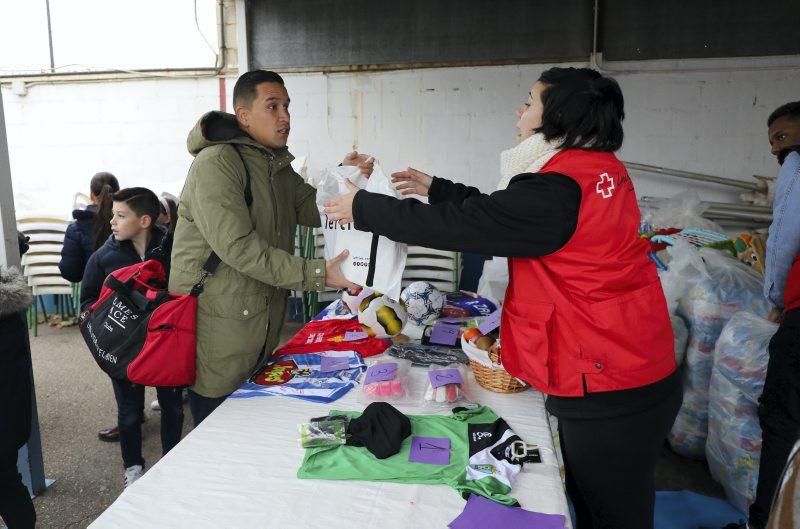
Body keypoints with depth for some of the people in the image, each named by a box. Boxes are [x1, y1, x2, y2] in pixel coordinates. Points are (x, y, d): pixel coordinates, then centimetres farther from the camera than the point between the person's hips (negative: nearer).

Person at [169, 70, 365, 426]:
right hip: (217, 327, -8)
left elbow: (314, 210, 13)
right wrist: (317, 273, -27)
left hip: (262, 327, 8)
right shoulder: (216, 163, -16)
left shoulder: (277, 165, 14)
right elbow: (238, 247, -25)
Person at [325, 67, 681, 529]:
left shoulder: (558, 191, -24)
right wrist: (436, 189, 19)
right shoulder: (599, 168, 6)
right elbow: (496, 211, 15)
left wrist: (364, 208, -8)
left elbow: (462, 224, -20)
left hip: (609, 393, -9)